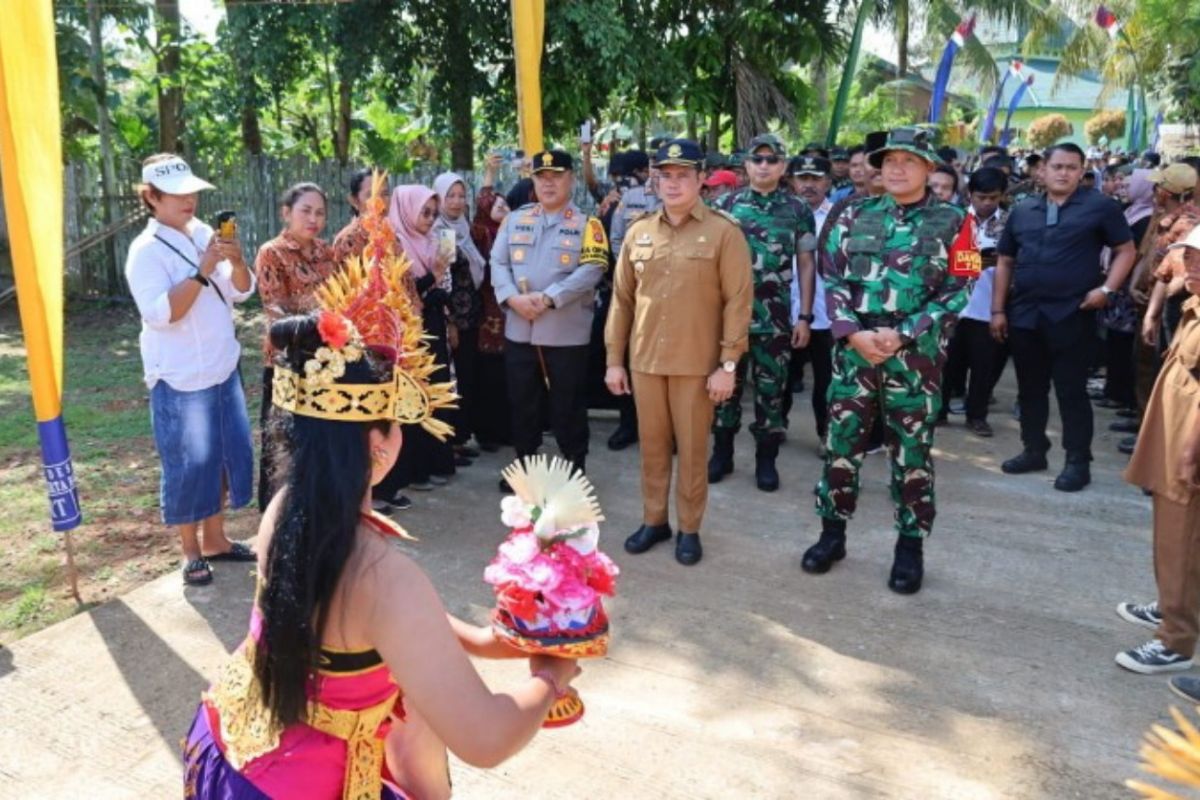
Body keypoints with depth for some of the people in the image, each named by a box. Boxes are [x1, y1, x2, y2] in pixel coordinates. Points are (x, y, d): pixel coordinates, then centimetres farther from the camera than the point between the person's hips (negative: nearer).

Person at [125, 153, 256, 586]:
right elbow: (161, 314, -24)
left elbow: (241, 292, 4)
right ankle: (191, 551, 18)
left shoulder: (203, 233, 4)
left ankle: (214, 538, 29)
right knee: (189, 464, 2)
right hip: (180, 377, -6)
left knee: (227, 454, 14)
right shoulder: (146, 250, -13)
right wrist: (203, 271, -28)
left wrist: (236, 261, -16)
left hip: (222, 368, 7)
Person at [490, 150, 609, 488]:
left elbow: (591, 271, -13)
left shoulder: (587, 223, -1)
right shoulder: (515, 219, 11)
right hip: (519, 330, 4)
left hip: (567, 332, -4)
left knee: (568, 406, 5)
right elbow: (498, 263, 5)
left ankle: (575, 469, 20)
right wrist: (512, 297, -14)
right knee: (521, 402, 14)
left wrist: (547, 299, -20)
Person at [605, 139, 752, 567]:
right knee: (652, 446, 13)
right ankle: (654, 520, 30)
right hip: (644, 361, 4)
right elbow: (622, 298, 9)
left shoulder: (724, 232, -6)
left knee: (692, 449, 7)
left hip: (697, 364, -3)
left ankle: (689, 529, 23)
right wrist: (614, 358, 6)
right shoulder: (639, 231, 6)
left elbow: (738, 301, -8)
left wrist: (728, 364, -12)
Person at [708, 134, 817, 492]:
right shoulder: (727, 204, 4)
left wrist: (805, 317, 0)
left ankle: (766, 459, 19)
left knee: (770, 389, 6)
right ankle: (722, 453, 22)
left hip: (775, 316, 0)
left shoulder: (798, 210, 3)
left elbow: (806, 265, 5)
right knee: (727, 385, 8)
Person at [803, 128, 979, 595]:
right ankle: (832, 533, 24)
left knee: (912, 454, 7)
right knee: (841, 445, 8)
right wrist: (852, 332, -12)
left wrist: (902, 335, -15)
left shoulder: (952, 222, 1)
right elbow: (832, 280, 4)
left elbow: (957, 290, -4)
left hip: (916, 357, -2)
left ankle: (910, 546, 21)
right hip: (853, 351, 2)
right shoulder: (854, 217, 8)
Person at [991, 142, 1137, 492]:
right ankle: (1034, 450, 24)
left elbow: (1126, 250, 3)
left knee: (1071, 390, 0)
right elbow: (1005, 261, 13)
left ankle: (1078, 461, 9)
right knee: (1030, 388, 12)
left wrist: (1106, 288, -12)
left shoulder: (1100, 207, 0)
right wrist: (998, 309, 7)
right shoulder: (1022, 211, 11)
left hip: (1072, 315, -4)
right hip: (1024, 314, 4)